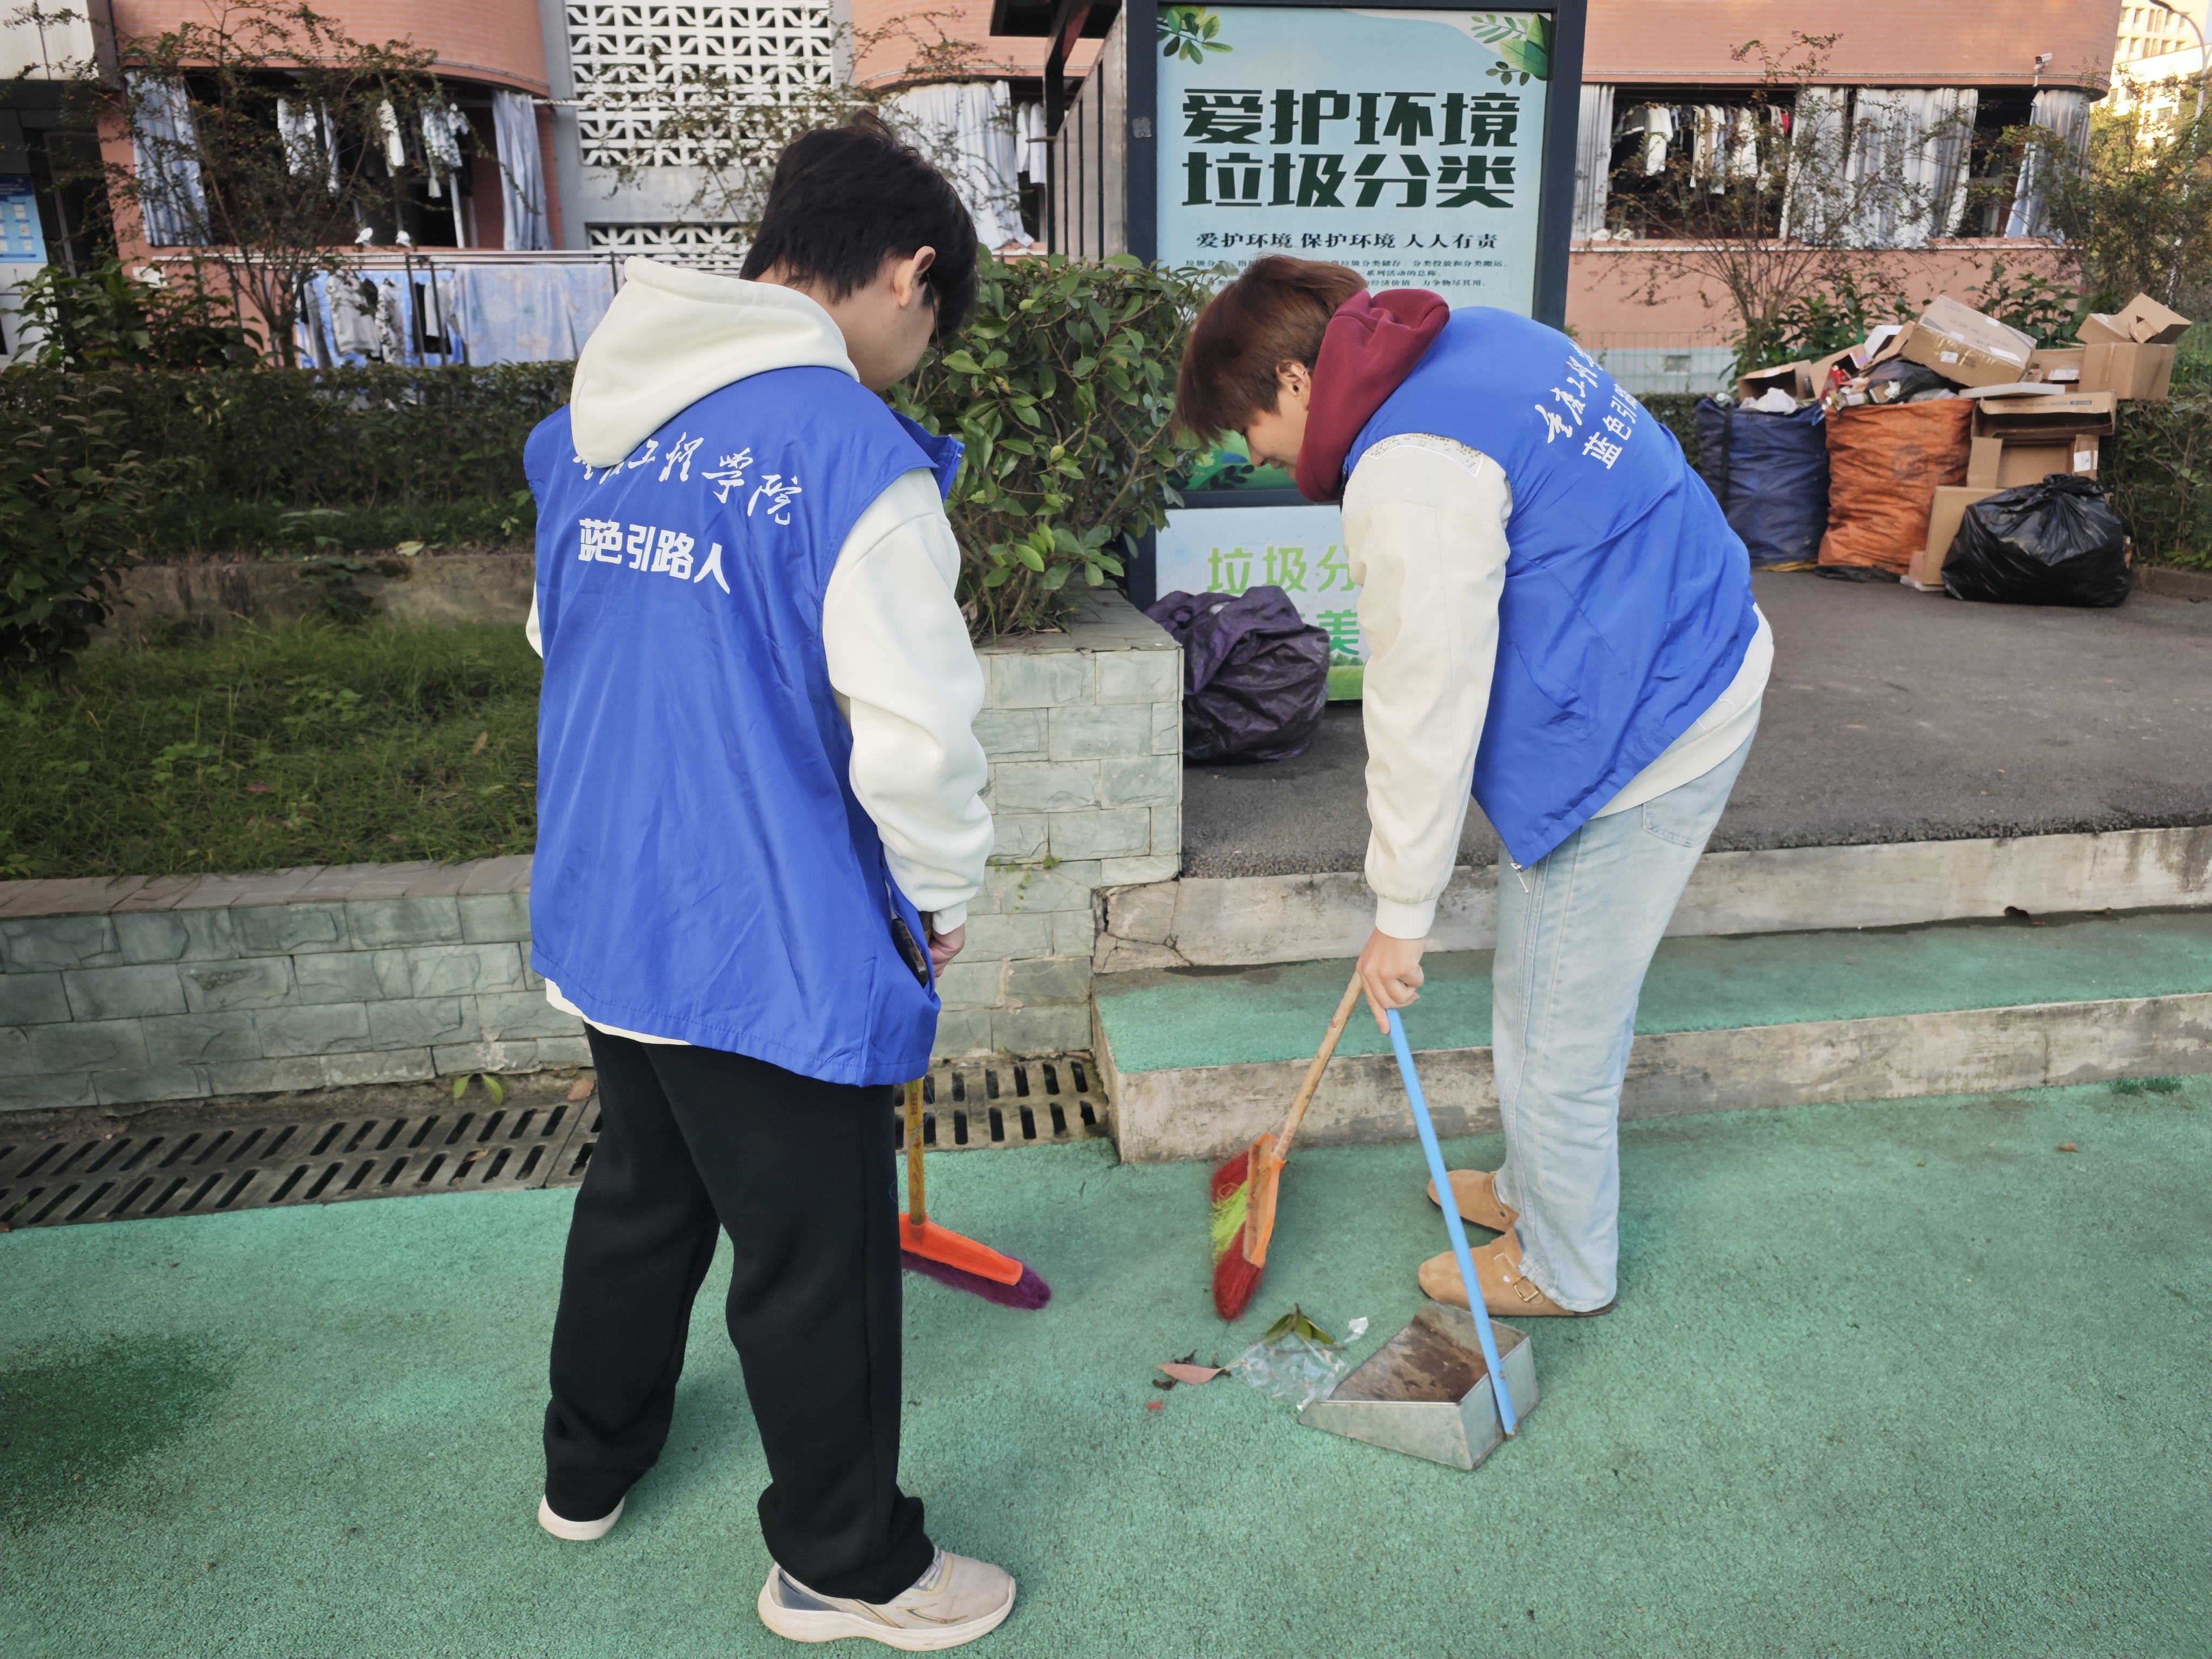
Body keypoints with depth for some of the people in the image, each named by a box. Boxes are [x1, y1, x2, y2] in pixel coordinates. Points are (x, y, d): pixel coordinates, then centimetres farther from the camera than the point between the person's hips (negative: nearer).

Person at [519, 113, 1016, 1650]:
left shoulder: (594, 422, 4)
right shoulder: (854, 452, -20)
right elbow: (917, 735, -21)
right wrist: (945, 900, -3)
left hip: (602, 919, 8)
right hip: (775, 951, -7)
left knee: (640, 1191, 27)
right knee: (817, 1262, 10)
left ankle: (591, 1464, 49)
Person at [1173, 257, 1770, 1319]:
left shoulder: (1411, 475, -24)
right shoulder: (1477, 341, 7)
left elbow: (1426, 713, -22)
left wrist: (1399, 913, -11)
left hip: (1638, 743, -10)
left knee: (1556, 1023, 7)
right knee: (1553, 992, 23)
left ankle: (1561, 1267, 28)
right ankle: (1535, 1187, 43)